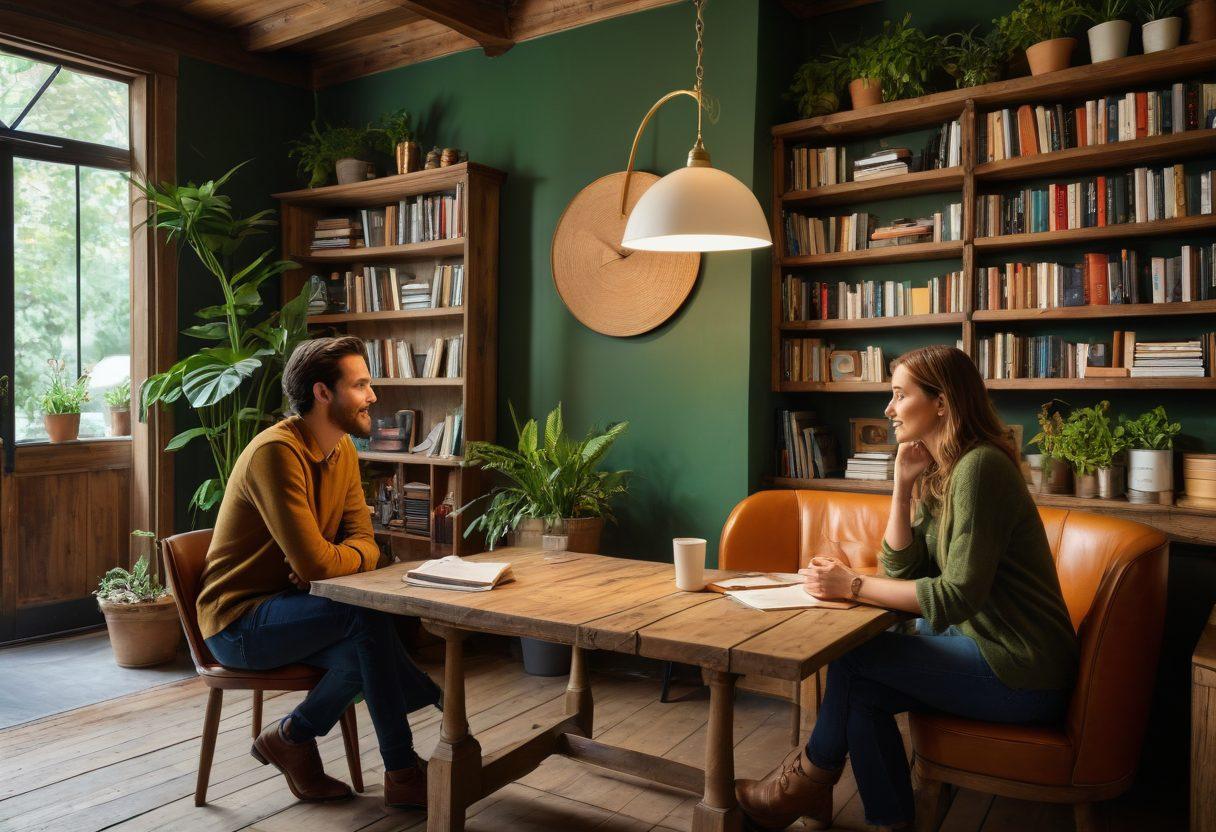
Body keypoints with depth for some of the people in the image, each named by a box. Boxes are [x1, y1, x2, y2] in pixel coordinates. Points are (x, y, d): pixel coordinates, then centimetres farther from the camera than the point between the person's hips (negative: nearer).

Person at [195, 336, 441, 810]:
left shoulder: (343, 451, 4)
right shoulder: (277, 451, -24)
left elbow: (364, 543, 2)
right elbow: (316, 563, -29)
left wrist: (333, 558, -20)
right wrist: (356, 555, -8)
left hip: (288, 607, 8)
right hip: (239, 622, -7)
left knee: (365, 645, -21)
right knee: (367, 614, -26)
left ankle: (294, 737, 4)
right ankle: (402, 771, -9)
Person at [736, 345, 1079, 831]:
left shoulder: (979, 467, -20)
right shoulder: (938, 472, 9)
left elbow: (958, 597, -24)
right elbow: (900, 569, 3)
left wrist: (852, 586, -20)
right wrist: (903, 485, -4)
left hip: (1021, 674, -8)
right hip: (986, 644, 8)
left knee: (853, 658, -9)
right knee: (860, 690, -4)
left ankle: (806, 781, 13)